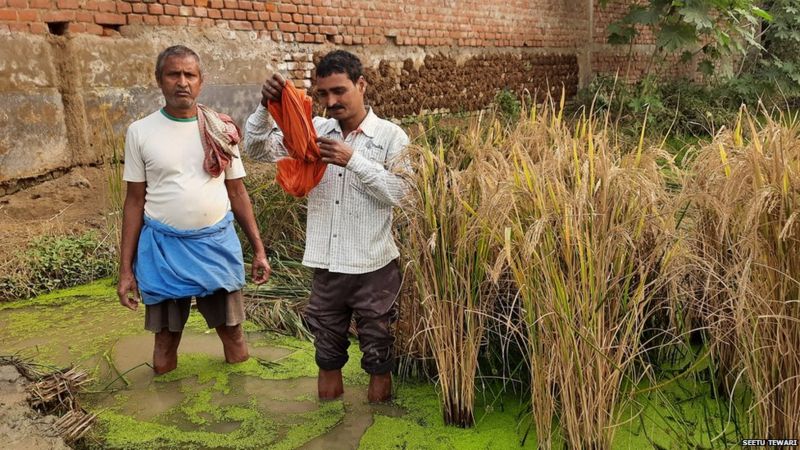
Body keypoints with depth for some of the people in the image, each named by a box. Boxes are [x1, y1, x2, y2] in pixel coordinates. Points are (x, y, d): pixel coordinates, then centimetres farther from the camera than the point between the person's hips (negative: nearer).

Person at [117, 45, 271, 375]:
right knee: (166, 339, 12)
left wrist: (259, 249, 3)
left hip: (218, 244, 1)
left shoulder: (221, 130, 0)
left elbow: (237, 193, 6)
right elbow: (134, 201, 1)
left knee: (233, 335, 11)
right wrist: (126, 268, -1)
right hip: (163, 247, 0)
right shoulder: (140, 132, -3)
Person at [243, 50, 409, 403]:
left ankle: (381, 381, 35)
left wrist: (353, 159, -21)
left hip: (372, 263, -3)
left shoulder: (390, 136, -5)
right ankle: (331, 384, 39)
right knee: (326, 334, 18)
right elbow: (257, 149, 0)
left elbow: (397, 193, -13)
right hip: (326, 262, 3)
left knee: (376, 335, 13)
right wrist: (265, 106, -17)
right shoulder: (314, 132, 3)